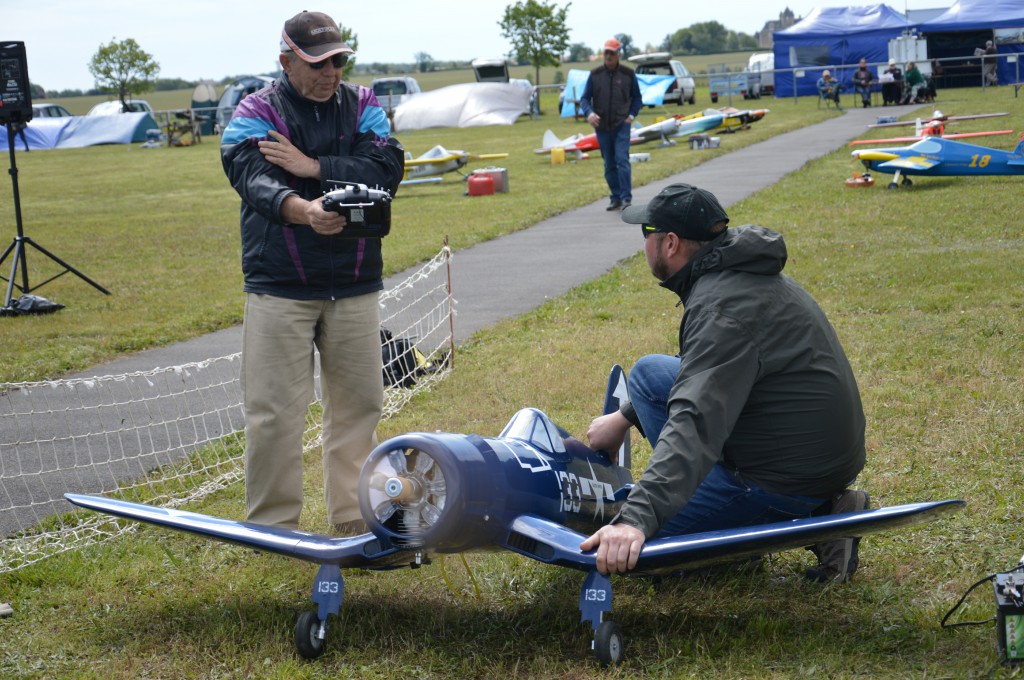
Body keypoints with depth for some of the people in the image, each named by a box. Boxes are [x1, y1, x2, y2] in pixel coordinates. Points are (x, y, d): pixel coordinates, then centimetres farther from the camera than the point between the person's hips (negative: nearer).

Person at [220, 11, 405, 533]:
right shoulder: (256, 112, -2)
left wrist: (314, 167, -19)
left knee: (359, 402, 10)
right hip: (279, 288, -3)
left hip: (355, 286, 3)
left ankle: (354, 517, 23)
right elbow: (254, 177, -21)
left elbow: (387, 169, -9)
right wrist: (303, 209, -41)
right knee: (274, 410, -2)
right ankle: (272, 527, 9)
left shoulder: (363, 107, 8)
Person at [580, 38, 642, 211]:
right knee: (609, 165, 7)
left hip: (621, 125, -3)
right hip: (602, 126, 3)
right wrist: (589, 113, -14)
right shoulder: (595, 75, 4)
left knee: (622, 159, -15)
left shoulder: (628, 74, 2)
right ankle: (616, 198, 15)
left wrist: (632, 115, -1)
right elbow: (584, 98, 5)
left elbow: (637, 98, 13)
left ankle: (626, 198, -15)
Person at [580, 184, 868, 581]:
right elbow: (701, 376, 27)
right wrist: (625, 417, 26)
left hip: (789, 476, -10)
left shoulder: (723, 309, -25)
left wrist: (637, 518, -47)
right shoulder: (736, 275, 10)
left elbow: (696, 422, -38)